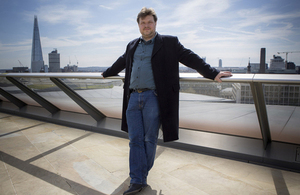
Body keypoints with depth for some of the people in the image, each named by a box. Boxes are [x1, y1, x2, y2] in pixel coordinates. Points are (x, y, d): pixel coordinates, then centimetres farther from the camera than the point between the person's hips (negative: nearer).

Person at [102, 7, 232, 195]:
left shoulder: (169, 42, 5)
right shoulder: (132, 45, 20)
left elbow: (190, 58, 0)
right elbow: (121, 62, 35)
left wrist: (213, 73, -7)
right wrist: (106, 73, 47)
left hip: (152, 98, -4)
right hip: (133, 98, 5)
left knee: (149, 140, 4)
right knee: (135, 140, 3)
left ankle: (143, 176, 24)